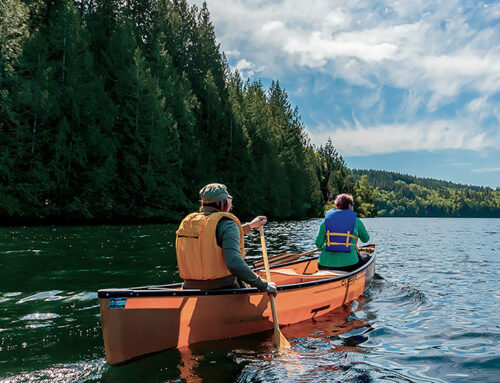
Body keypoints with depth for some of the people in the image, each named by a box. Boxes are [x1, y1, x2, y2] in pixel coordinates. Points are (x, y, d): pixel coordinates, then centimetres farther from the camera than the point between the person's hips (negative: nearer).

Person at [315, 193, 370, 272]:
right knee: (366, 257, 27)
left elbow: (319, 244, -1)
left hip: (325, 265, 2)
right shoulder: (356, 221, 0)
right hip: (348, 264, -2)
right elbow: (366, 239, 16)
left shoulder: (326, 220, 3)